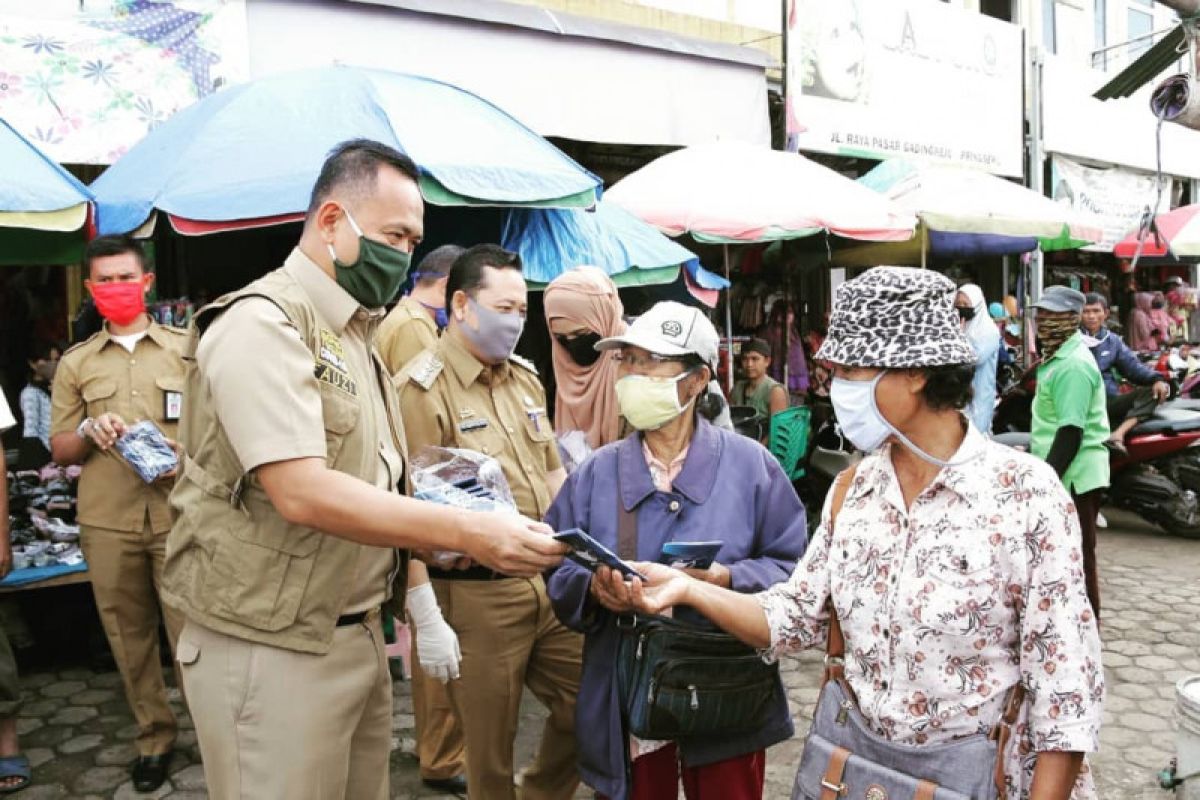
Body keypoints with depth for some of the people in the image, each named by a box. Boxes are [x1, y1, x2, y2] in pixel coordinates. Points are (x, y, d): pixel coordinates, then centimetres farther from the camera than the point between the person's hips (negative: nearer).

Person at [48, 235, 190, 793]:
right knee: (129, 637, 10)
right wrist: (90, 432, -9)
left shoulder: (185, 349, 6)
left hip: (179, 516, -2)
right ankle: (154, 736, 25)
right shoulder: (75, 364, 11)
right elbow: (58, 451, 12)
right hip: (107, 524, 2)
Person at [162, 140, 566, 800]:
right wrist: (465, 531, -26)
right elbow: (302, 493, -26)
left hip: (357, 633, 8)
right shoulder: (262, 324, -15)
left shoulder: (356, 332, 14)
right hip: (272, 648, -8)